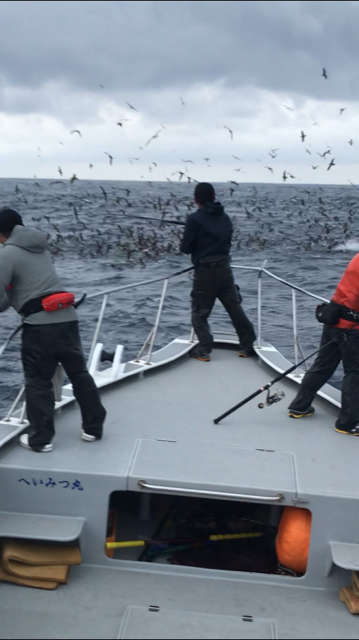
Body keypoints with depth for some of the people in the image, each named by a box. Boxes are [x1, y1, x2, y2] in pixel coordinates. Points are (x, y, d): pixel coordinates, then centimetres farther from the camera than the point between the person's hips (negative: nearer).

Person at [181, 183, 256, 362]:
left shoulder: (195, 218, -10)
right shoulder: (225, 217, 8)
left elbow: (185, 248, -6)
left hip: (205, 271, -5)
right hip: (225, 268, 5)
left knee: (199, 313, 7)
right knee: (236, 309, 13)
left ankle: (204, 350, 1)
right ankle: (249, 346, 18)